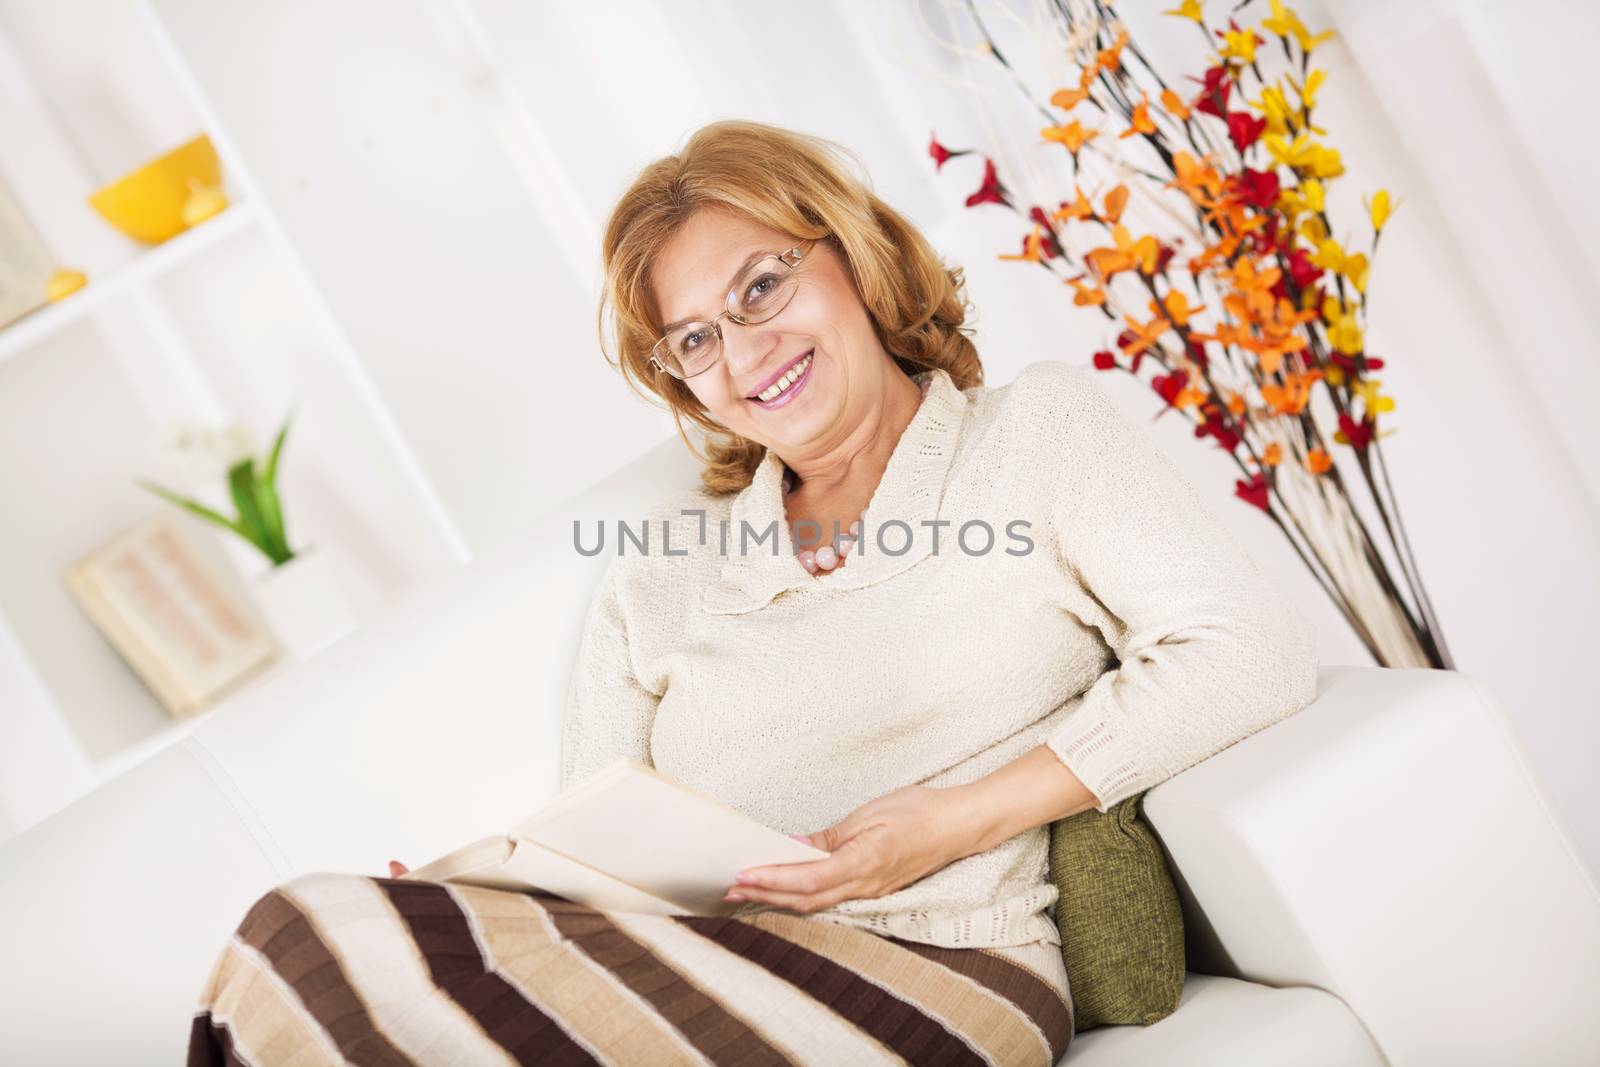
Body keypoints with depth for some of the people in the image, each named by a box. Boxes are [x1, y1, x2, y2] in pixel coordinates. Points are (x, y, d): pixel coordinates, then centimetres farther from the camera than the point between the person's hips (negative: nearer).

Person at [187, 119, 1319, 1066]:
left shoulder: (1034, 425, 11)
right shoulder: (657, 569, 21)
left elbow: (1257, 652, -2)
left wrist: (962, 819, -10)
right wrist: (481, 880, -9)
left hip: (936, 975, -4)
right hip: (698, 968, 5)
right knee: (311, 927, -28)